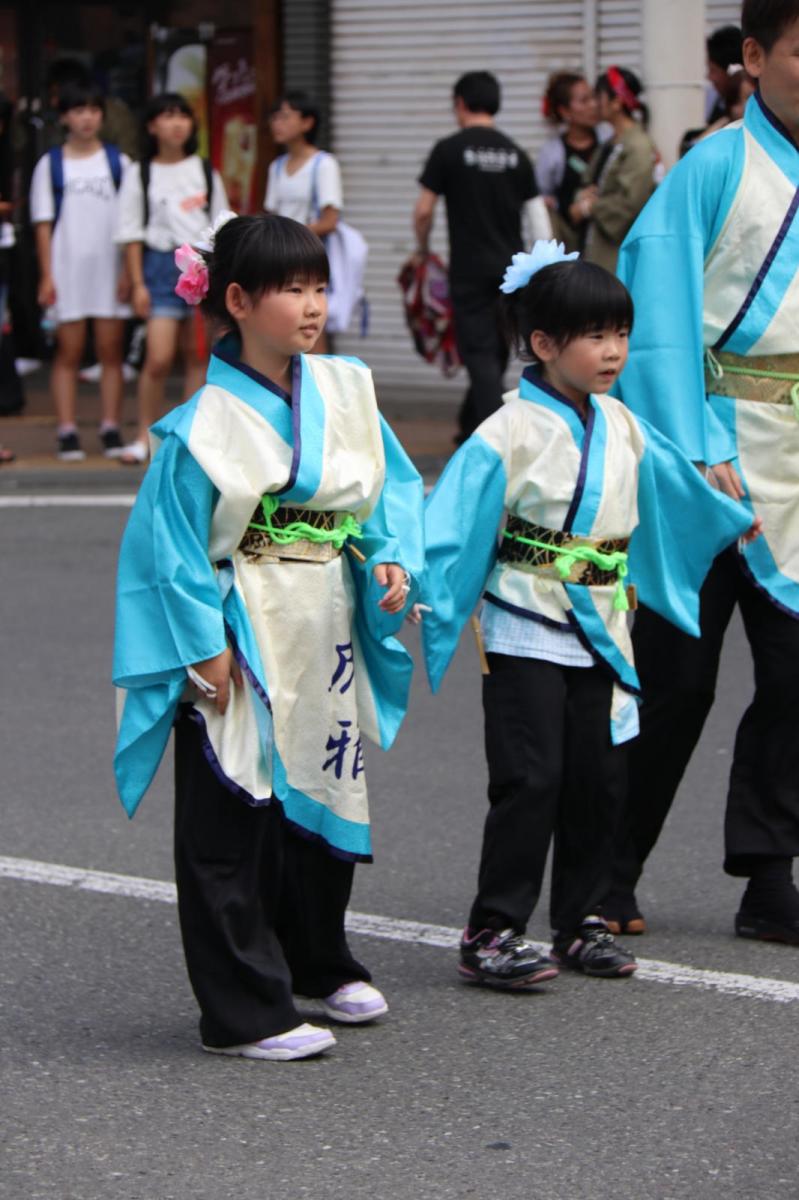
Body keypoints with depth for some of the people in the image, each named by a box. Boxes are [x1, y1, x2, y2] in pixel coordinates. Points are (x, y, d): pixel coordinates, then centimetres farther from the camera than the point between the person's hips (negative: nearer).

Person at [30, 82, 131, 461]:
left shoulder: (118, 162, 8)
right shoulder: (50, 165, 6)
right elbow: (43, 224, 3)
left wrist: (129, 271, -2)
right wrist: (46, 276, -5)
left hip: (110, 269, 1)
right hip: (67, 269, -1)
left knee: (111, 351, 1)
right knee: (68, 352, 0)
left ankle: (111, 430, 5)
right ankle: (67, 434, 0)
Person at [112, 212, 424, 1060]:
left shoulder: (346, 391, 3)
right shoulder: (204, 425, -15)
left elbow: (395, 484, 10)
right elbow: (173, 545, -13)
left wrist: (394, 561, -6)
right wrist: (205, 647, -16)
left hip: (328, 634, 6)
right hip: (242, 647, -6)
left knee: (328, 799, 19)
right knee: (232, 823, -1)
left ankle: (318, 964, 39)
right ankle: (246, 1011, 6)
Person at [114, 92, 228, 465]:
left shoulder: (205, 172, 11)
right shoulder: (140, 175, 4)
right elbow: (131, 233, 2)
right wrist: (138, 284, -4)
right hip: (162, 264, -3)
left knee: (197, 356, 4)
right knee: (158, 358, -11)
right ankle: (144, 437, -1)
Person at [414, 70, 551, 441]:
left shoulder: (449, 150, -5)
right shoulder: (515, 154, 5)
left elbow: (423, 211, -7)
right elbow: (538, 215, 4)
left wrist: (422, 250, 12)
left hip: (470, 268, -4)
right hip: (511, 268, 4)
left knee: (480, 353, -4)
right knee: (496, 352, 16)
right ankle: (471, 428, 29)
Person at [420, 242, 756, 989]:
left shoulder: (623, 431, 7)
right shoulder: (508, 437, -14)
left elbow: (676, 490, 26)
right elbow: (454, 523, -18)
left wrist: (734, 523, 40)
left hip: (599, 635, 6)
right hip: (526, 636, -6)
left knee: (599, 780, 8)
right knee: (530, 780, -9)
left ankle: (581, 920, 20)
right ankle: (492, 933, -3)